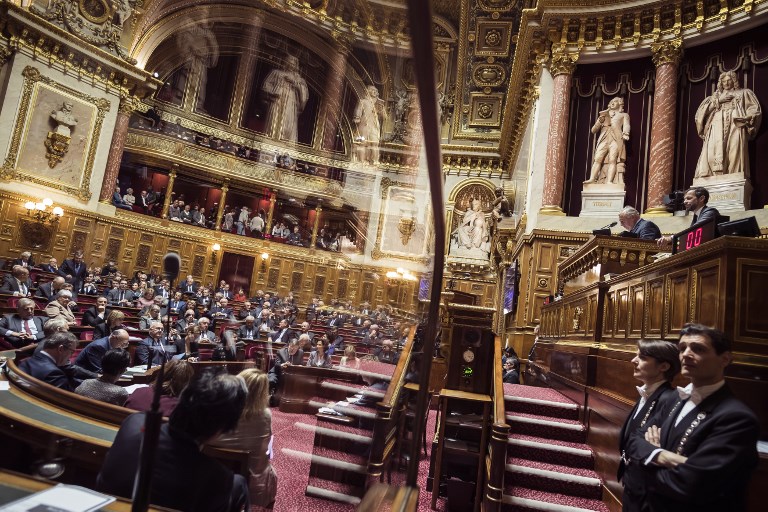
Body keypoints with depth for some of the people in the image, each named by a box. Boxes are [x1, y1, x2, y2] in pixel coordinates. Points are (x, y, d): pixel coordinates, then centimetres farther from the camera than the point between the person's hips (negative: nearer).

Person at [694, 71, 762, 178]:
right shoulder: (716, 96, 30)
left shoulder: (743, 93, 27)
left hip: (735, 124, -1)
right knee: (714, 151, -23)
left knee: (734, 152, -21)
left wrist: (745, 119, -4)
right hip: (717, 124, 1)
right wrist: (718, 101, 4)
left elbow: (755, 109, 15)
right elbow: (702, 110, 14)